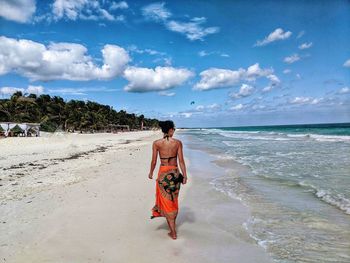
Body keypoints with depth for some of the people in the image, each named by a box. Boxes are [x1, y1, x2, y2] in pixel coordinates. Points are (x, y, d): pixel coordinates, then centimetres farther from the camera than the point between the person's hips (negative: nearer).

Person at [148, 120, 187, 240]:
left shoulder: (156, 143, -6)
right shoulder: (178, 142, -6)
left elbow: (154, 161, -3)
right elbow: (181, 161, -6)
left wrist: (151, 173, 13)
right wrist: (185, 175, 0)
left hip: (163, 173, -1)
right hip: (175, 173, 1)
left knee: (166, 202, 8)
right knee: (173, 201, 21)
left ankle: (173, 232, 12)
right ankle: (173, 224, 37)